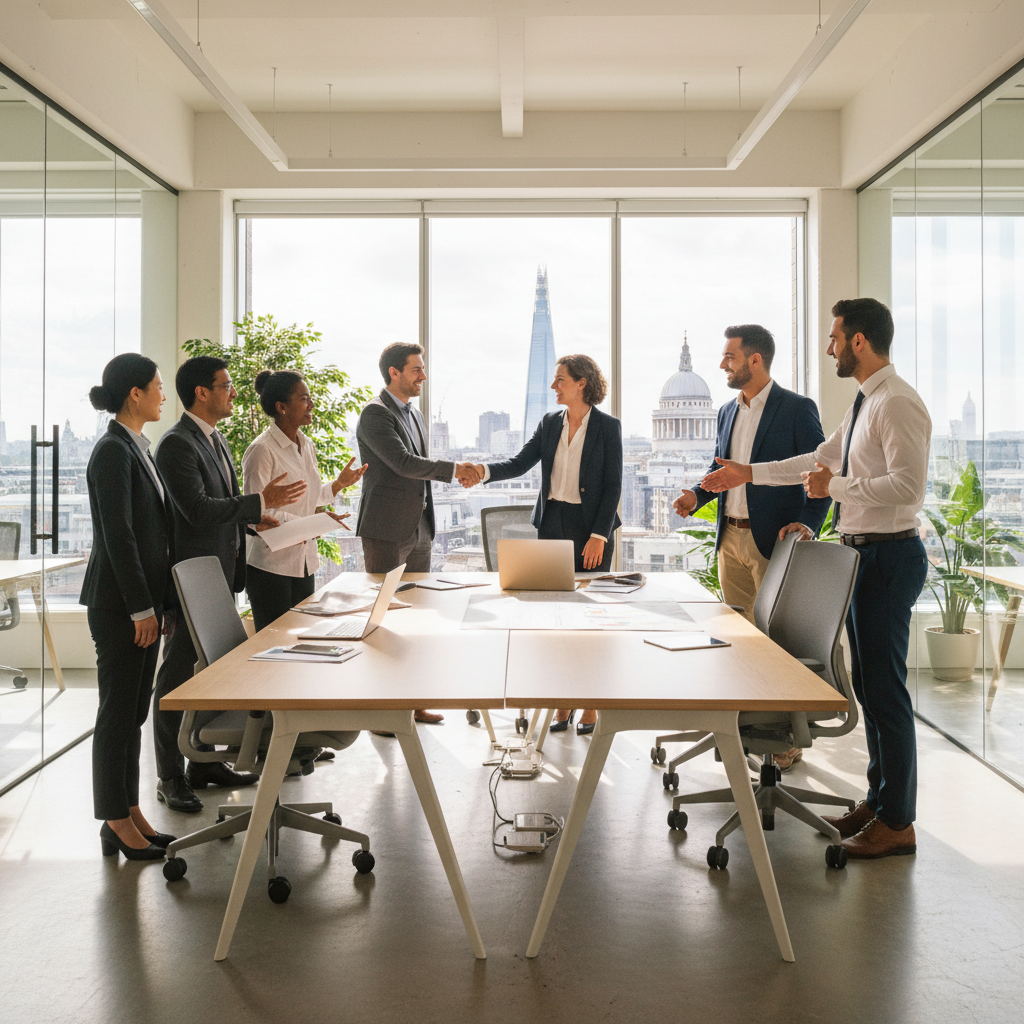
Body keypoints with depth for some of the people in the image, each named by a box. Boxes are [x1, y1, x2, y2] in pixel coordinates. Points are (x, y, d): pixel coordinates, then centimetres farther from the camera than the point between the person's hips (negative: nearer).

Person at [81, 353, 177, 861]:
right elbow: (118, 536, -19)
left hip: (142, 599, 9)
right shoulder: (113, 451, -15)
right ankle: (116, 823, 12)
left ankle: (130, 811, 24)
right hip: (119, 603, -9)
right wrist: (141, 608, -18)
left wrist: (160, 603, 15)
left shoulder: (137, 447, 14)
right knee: (118, 712, 1)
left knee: (133, 712, 14)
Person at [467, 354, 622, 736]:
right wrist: (485, 470, -15)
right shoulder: (549, 423, 9)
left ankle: (591, 707, 11)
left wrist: (598, 535, -13)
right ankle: (563, 705, 15)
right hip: (552, 525, 4)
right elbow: (520, 463, 3)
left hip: (591, 528, -4)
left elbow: (612, 485, -6)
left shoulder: (607, 427, -4)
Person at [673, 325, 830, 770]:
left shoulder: (797, 409, -7)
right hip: (731, 538, 7)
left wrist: (808, 523, -21)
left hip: (774, 540, -7)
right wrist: (697, 494, 2)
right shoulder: (728, 412, 14)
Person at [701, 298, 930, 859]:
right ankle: (878, 801, 27)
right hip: (865, 553, 10)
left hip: (889, 554, -10)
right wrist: (749, 472, 26)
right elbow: (821, 459, 25)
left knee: (886, 686, -4)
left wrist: (838, 486, -17)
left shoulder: (898, 403, -16)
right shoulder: (865, 403, 16)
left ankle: (898, 822, 7)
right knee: (868, 685, 15)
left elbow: (908, 486, -25)